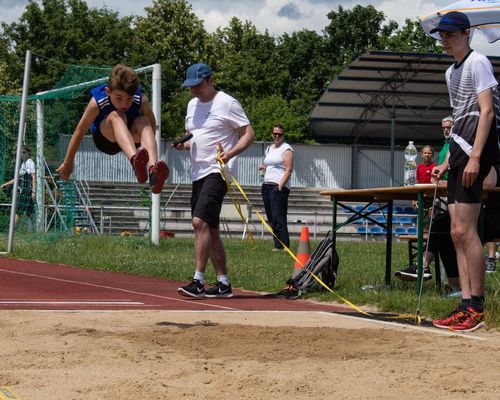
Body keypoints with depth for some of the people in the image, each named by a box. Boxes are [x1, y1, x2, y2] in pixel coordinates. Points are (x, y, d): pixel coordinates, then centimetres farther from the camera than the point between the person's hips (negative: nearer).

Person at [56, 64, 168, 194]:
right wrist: (67, 163, -8)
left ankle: (153, 169, -56)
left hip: (132, 139, 2)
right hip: (105, 139, -2)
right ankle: (135, 162, -64)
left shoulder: (141, 100, -23)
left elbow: (151, 124, -3)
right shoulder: (97, 102, -26)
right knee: (116, 116, -36)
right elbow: (80, 131, -16)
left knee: (143, 122, -33)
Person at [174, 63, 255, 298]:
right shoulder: (192, 105, 17)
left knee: (200, 221, -21)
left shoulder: (227, 103, -6)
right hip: (198, 173, 9)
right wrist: (182, 144, 2)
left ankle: (198, 281, -21)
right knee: (210, 230, 9)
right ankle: (223, 283, 15)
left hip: (218, 172, -9)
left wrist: (229, 154, -25)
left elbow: (249, 134, -8)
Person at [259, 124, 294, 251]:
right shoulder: (269, 148, 20)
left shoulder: (286, 149, -4)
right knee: (271, 218, 5)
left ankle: (284, 245, -15)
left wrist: (280, 186, -19)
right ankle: (278, 245, 7)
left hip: (279, 186, -8)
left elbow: (289, 170, -11)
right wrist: (263, 166, 10)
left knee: (278, 217, -14)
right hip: (266, 185, 8)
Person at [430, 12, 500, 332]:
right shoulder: (452, 72, 21)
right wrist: (447, 161, 20)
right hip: (460, 148, 10)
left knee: (465, 230, -14)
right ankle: (467, 305, 8)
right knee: (458, 232, 6)